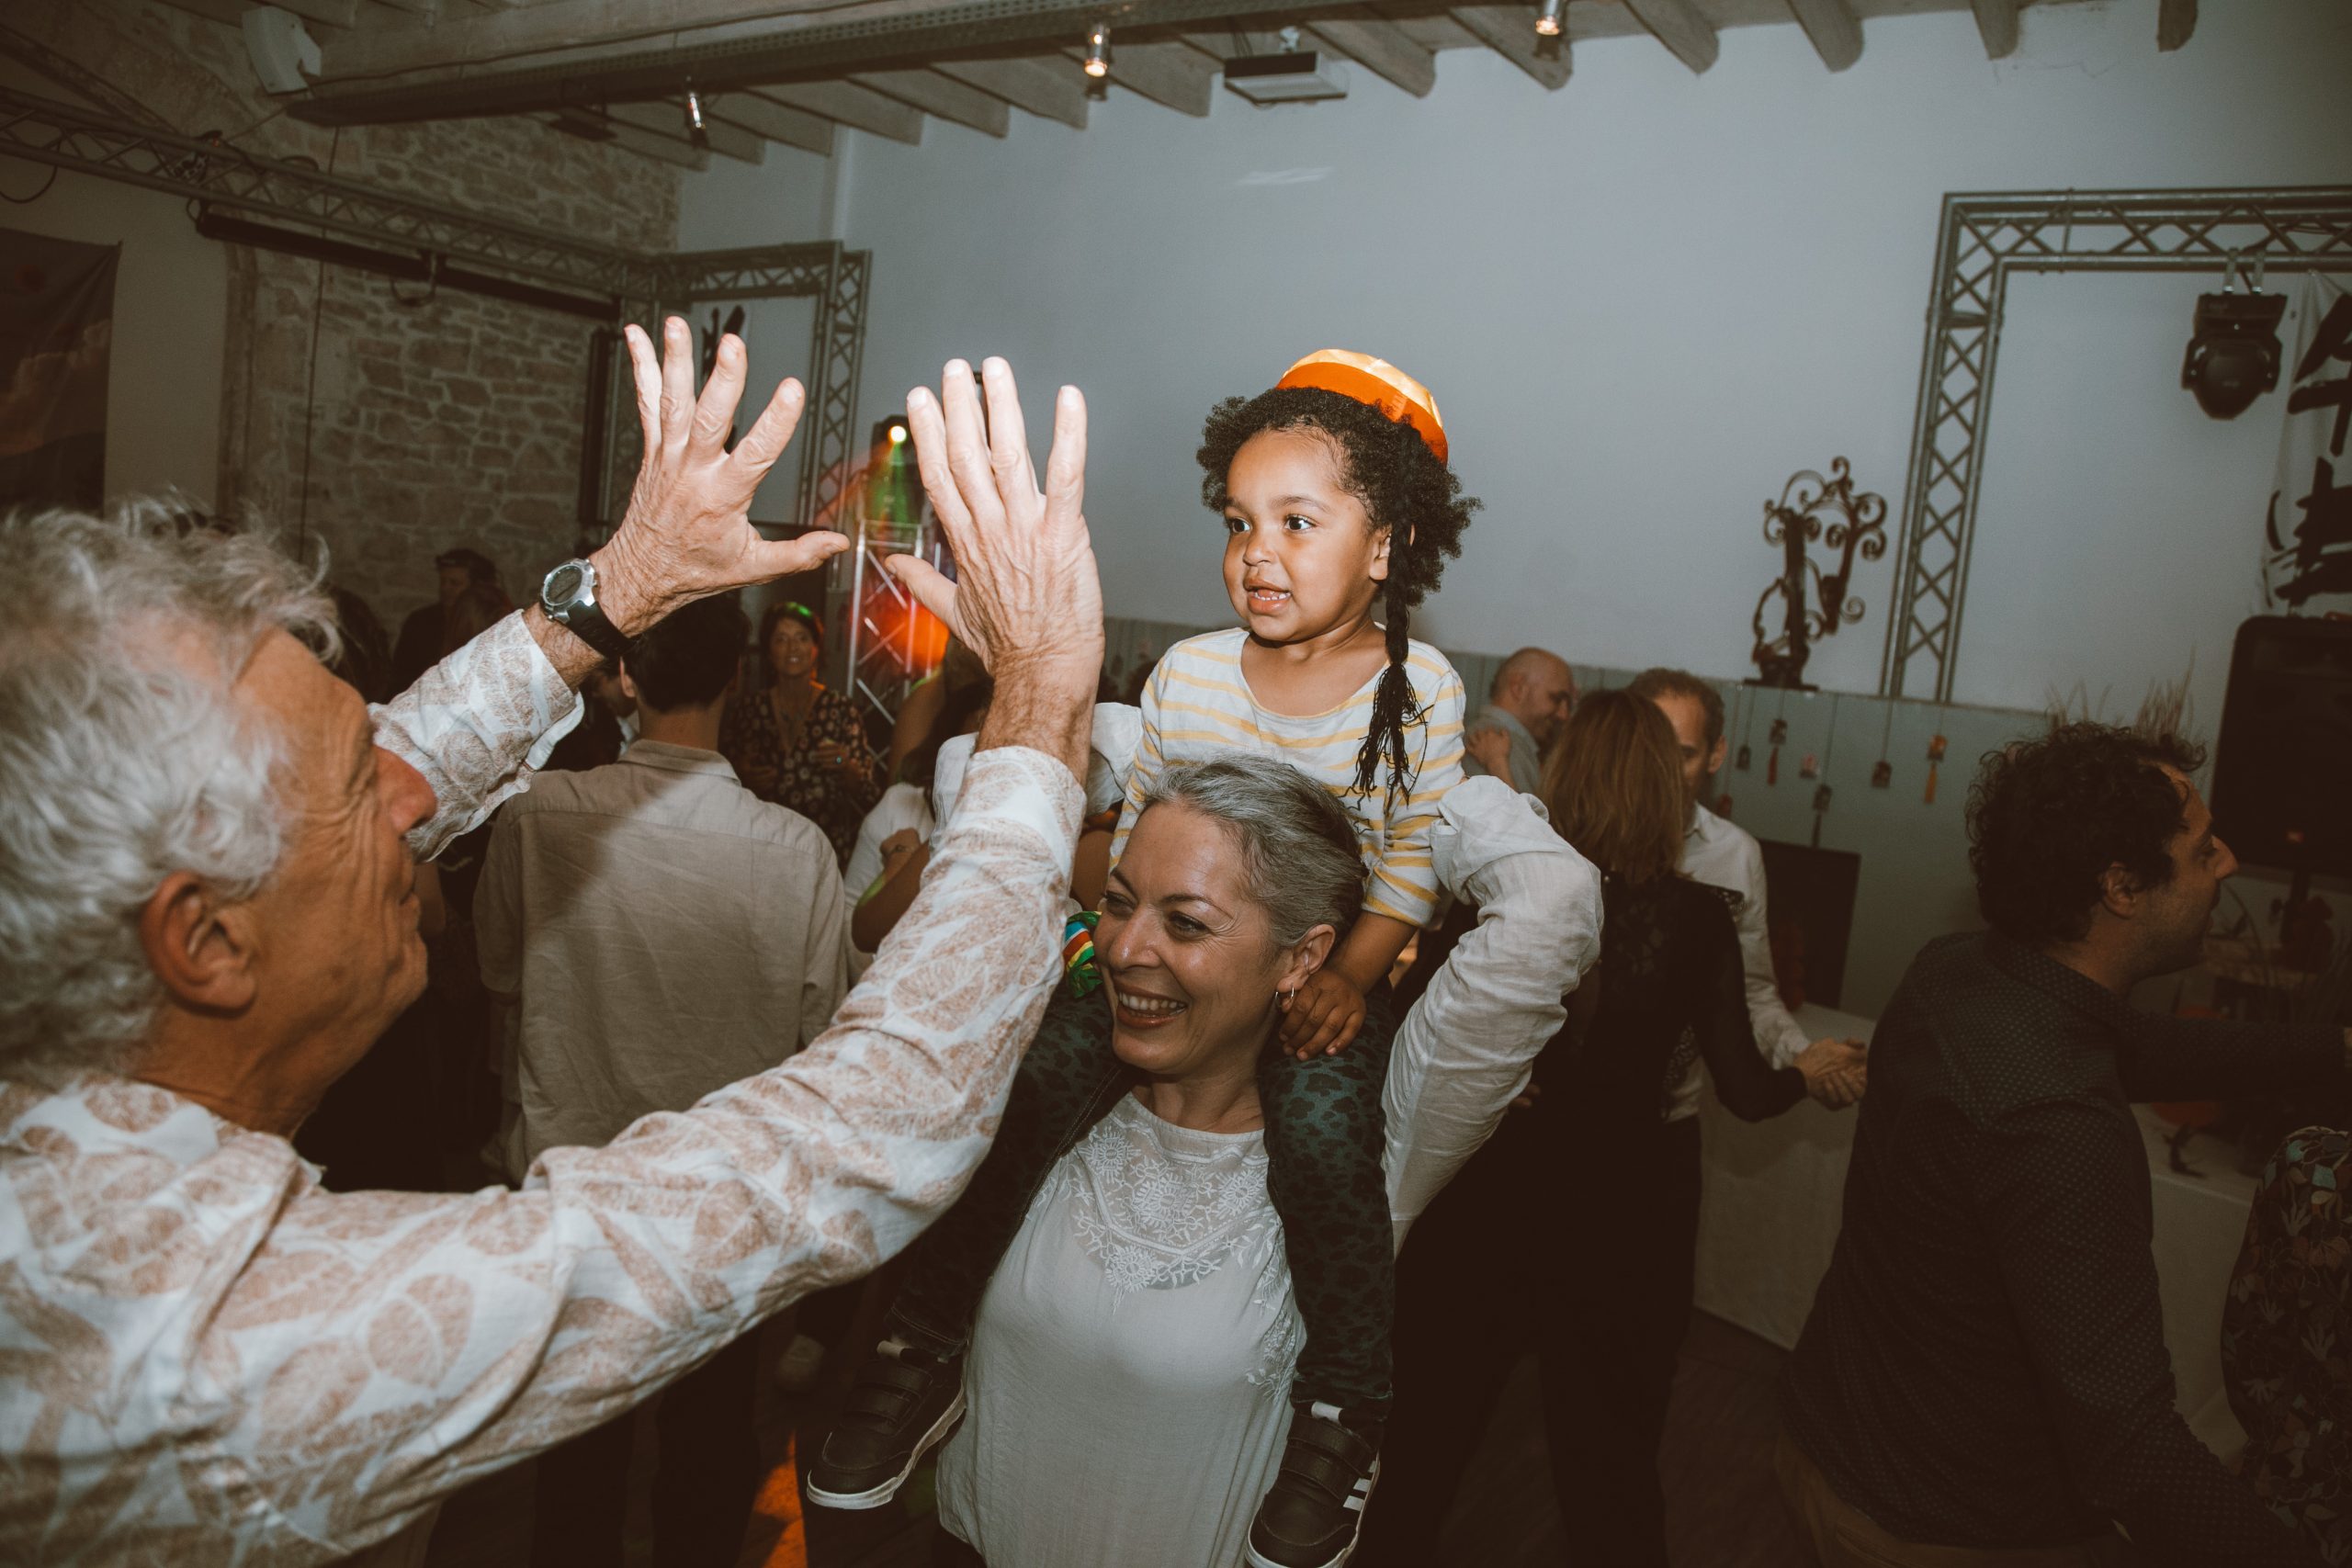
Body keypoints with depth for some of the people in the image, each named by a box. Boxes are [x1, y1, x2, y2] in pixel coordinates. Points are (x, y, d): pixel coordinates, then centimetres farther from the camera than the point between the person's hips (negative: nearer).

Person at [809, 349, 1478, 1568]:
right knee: (1030, 1068, -21)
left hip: (1325, 971, -2)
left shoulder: (1419, 687, -8)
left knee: (1320, 1133, -30)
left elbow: (1412, 862, -3)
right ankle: (926, 1351, -2)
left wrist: (1350, 975, -16)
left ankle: (1343, 1413, -4)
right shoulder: (1187, 671, -3)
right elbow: (1136, 823, 7)